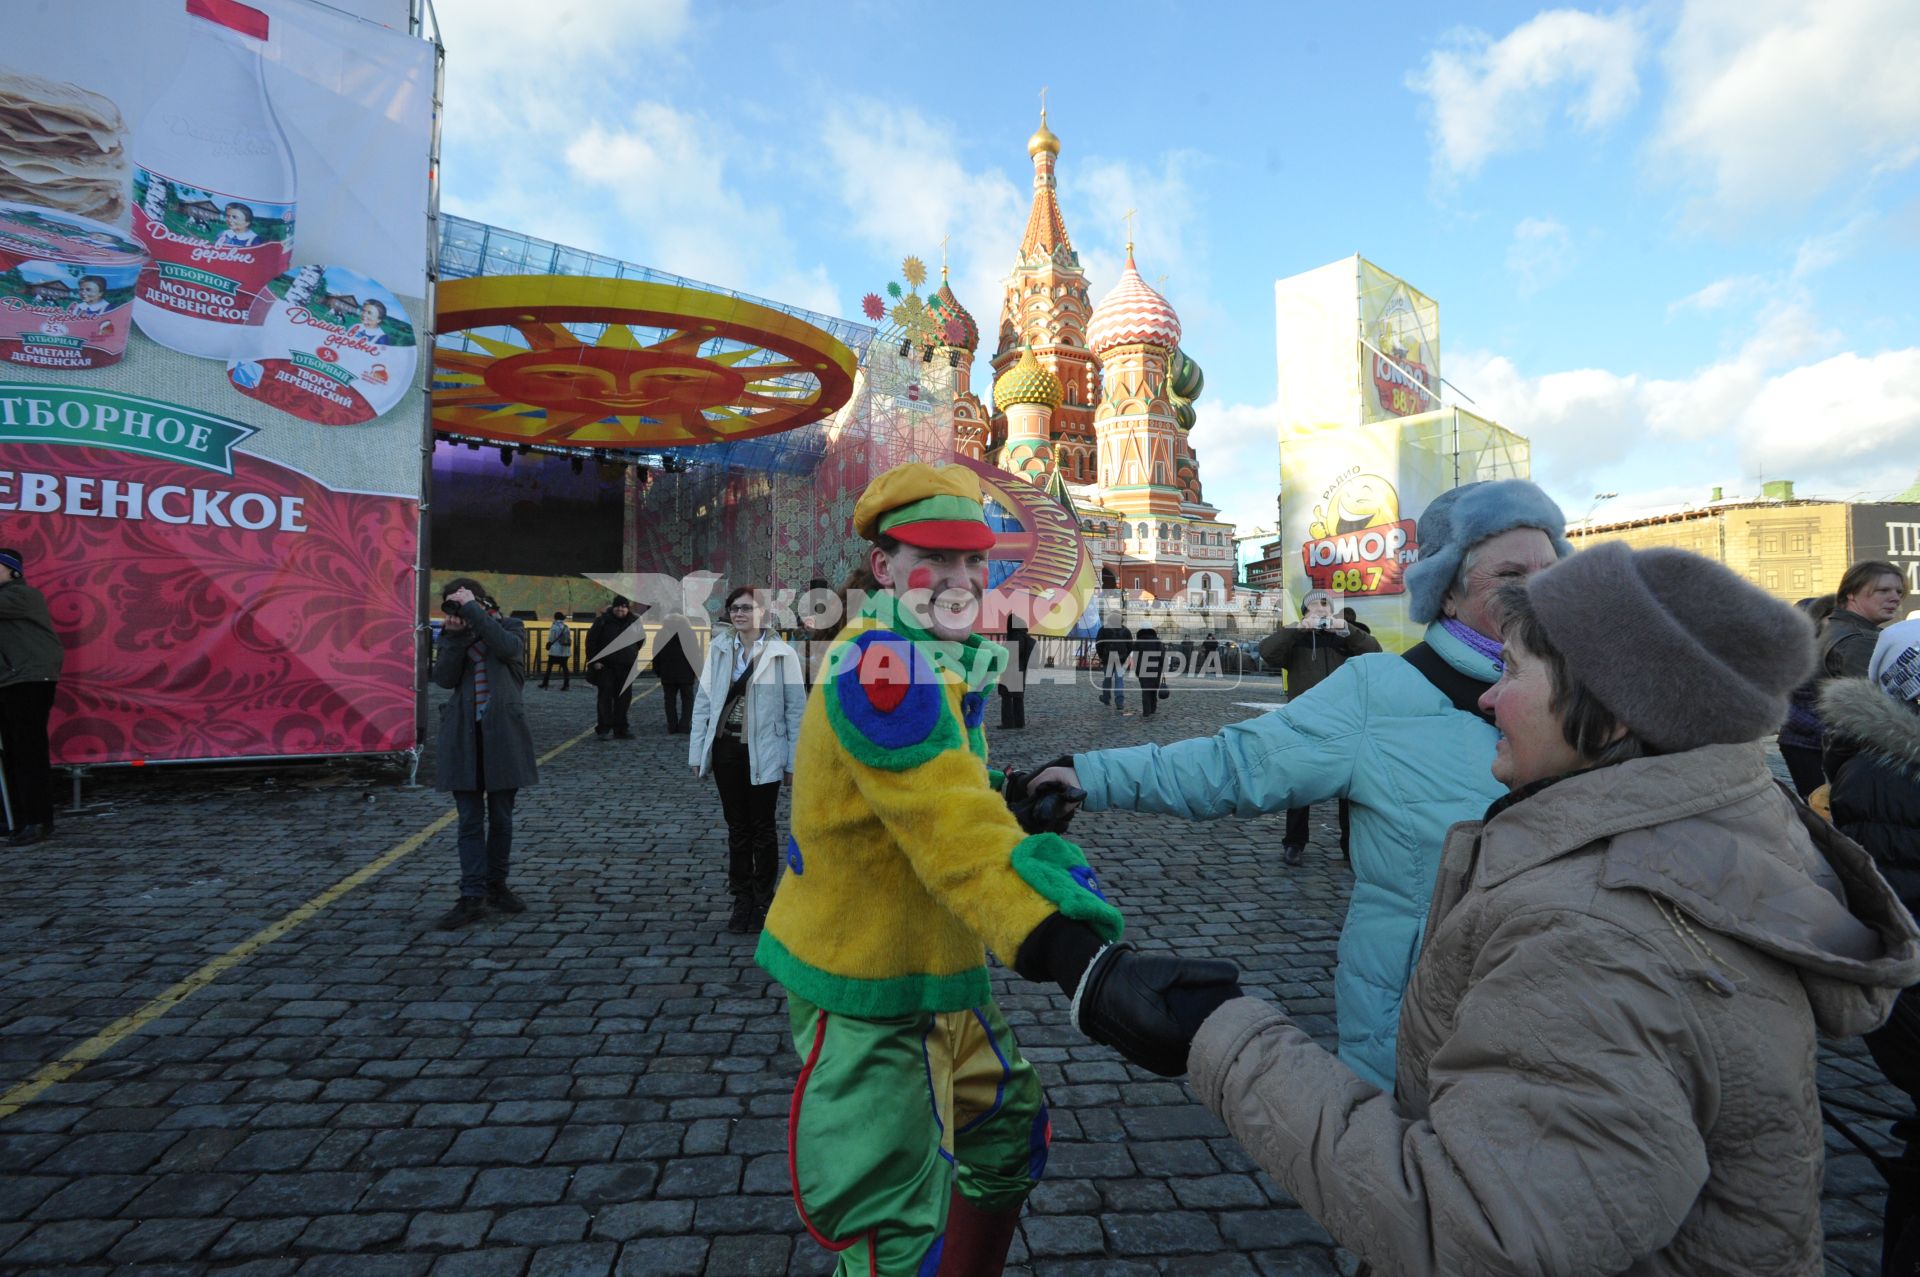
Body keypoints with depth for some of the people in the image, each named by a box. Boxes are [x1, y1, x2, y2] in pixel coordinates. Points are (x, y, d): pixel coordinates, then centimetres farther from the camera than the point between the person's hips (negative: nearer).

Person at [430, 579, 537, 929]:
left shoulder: (510, 627, 4)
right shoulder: (451, 635, 9)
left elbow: (507, 648, -20)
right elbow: (444, 678, -6)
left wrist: (472, 609, -17)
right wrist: (454, 635, -12)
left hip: (502, 733, -1)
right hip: (464, 736, 1)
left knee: (501, 817, 8)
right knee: (470, 820, 2)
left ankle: (496, 885, 23)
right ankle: (473, 896, 6)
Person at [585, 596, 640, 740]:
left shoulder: (634, 622, 7)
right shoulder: (603, 622, -4)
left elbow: (640, 641, 22)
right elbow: (591, 641, -2)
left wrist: (634, 656, 15)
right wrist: (594, 660, -8)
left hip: (626, 668, 4)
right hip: (605, 666, -3)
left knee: (623, 699, 6)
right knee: (605, 697, -5)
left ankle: (620, 729, 14)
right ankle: (603, 729, -3)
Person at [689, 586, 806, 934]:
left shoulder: (782, 654, -7)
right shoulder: (719, 649, 2)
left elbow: (796, 709, -4)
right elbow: (703, 700, 5)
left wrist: (794, 761, -5)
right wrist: (697, 753, 2)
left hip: (763, 752, -3)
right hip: (726, 748, 3)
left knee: (763, 828, 9)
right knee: (737, 827, 13)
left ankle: (763, 901, 24)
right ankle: (742, 900, 26)